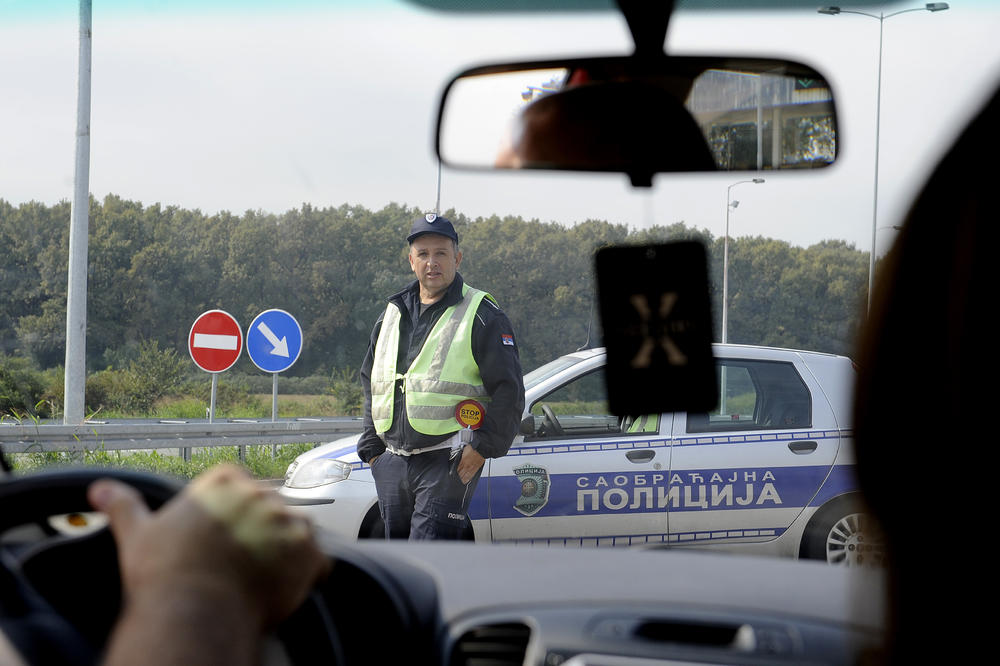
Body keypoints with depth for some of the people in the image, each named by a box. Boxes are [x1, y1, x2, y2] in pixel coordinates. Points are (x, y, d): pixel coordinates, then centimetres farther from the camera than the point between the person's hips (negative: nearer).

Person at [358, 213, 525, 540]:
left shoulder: (481, 316, -2)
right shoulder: (393, 313, 17)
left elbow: (509, 390, -6)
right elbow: (371, 384, 23)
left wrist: (483, 447, -13)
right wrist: (372, 448, 15)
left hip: (448, 463, -7)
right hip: (393, 461, 7)